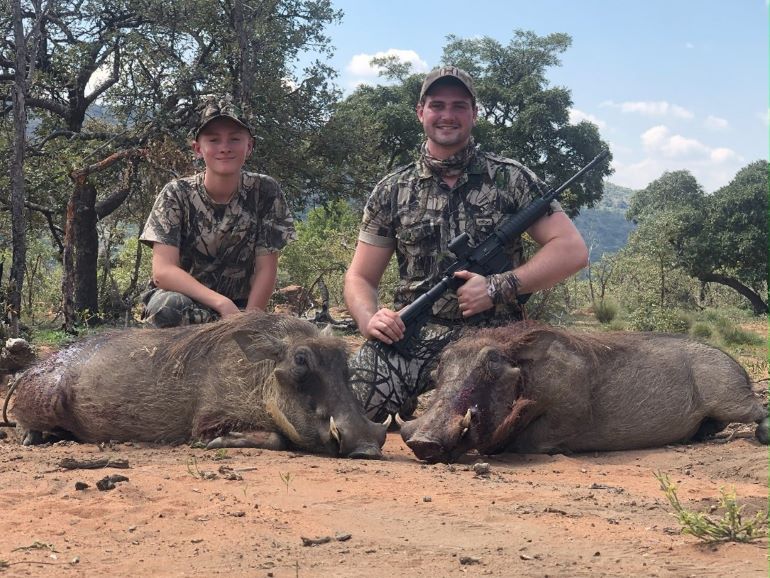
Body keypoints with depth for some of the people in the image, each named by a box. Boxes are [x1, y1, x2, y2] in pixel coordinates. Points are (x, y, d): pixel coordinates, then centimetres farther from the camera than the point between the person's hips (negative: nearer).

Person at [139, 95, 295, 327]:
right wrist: (222, 304, -32)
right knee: (167, 305, -37)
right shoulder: (176, 195, -10)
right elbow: (163, 271, -20)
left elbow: (265, 269, -6)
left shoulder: (265, 192, -6)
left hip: (237, 308, 2)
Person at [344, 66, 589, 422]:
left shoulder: (510, 179, 8)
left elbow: (572, 250, 2)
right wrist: (370, 320, -9)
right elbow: (360, 277, 15)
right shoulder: (391, 192, 13)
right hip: (411, 338, 2)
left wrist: (497, 288, -9)